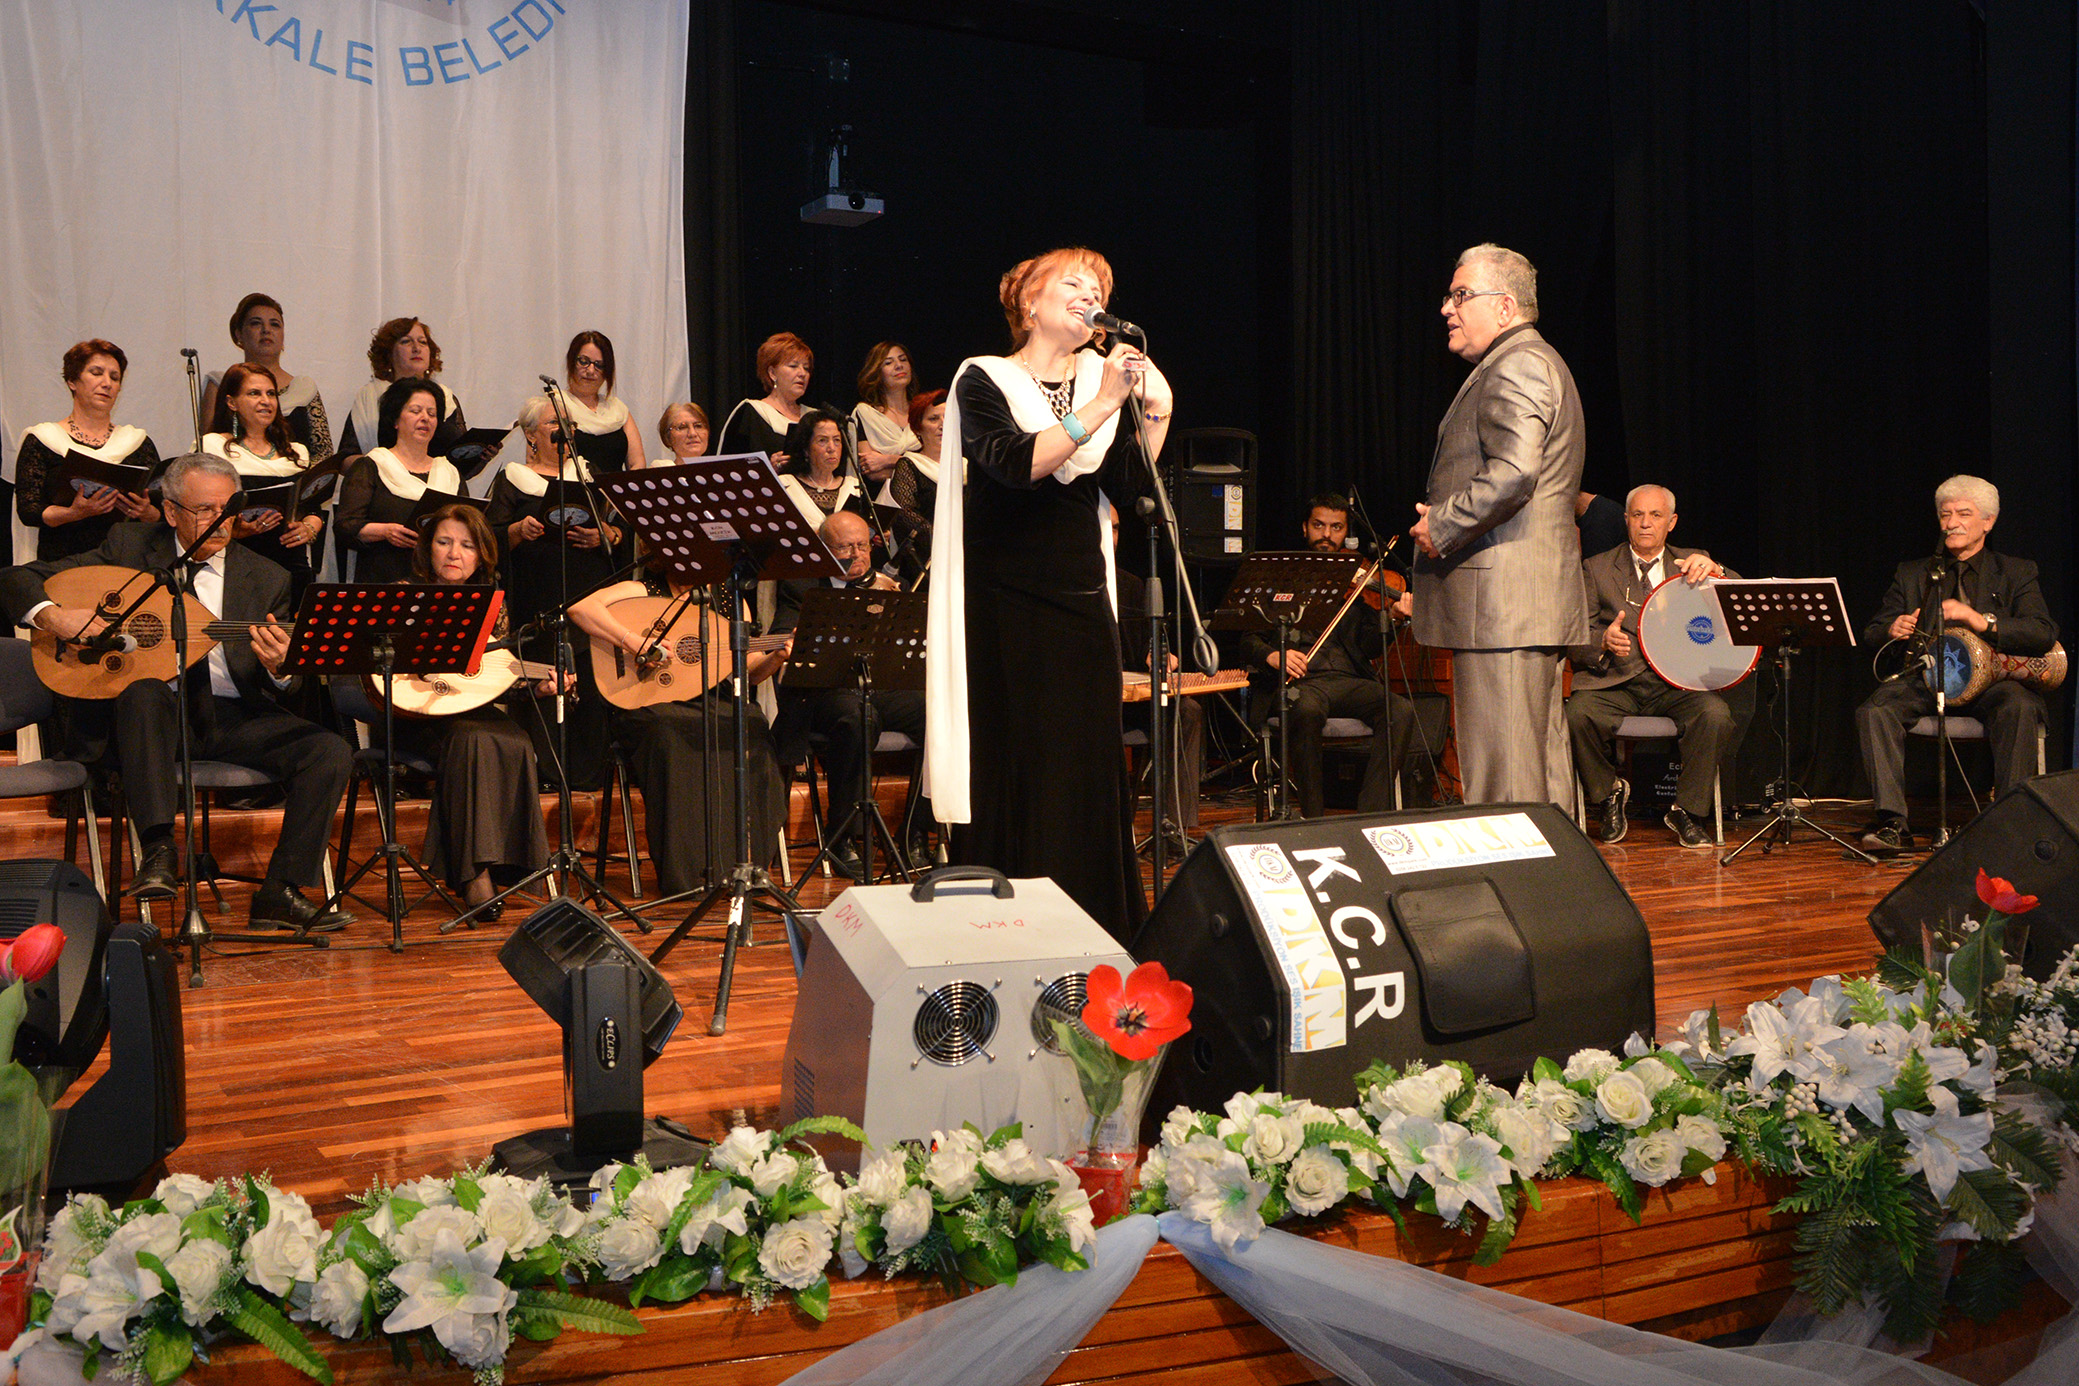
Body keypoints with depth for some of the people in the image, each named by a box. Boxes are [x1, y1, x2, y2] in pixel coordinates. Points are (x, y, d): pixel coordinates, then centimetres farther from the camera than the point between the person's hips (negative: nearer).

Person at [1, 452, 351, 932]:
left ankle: (279, 893, -14)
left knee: (330, 752, -22)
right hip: (148, 715, -2)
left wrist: (279, 667, -18)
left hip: (233, 719, 2)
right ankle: (158, 848, -35)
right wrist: (53, 616, -17)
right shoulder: (129, 547, 6)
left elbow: (287, 690, 7)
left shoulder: (266, 578, 9)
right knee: (143, 686, -37)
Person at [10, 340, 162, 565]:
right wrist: (75, 513, -16)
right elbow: (28, 511, 1)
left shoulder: (138, 442, 15)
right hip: (61, 567, -2)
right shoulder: (41, 441, 10)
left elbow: (164, 516, 12)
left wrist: (147, 513, -10)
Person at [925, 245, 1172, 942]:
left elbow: (1128, 486, 1)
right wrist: (1100, 407, -26)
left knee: (1086, 770, 4)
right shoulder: (985, 381, -2)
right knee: (1012, 773, -3)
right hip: (1005, 608, -4)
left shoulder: (1103, 377, 12)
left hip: (1081, 602, 5)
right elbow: (1016, 464, -21)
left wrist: (1154, 414, -11)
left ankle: (1096, 932, 12)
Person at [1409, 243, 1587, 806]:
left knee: (1500, 770, -10)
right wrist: (1443, 520, 19)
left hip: (1500, 600, -11)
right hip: (1540, 599, 11)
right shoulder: (1535, 364, 24)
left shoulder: (1516, 366, -11)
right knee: (1541, 755, 12)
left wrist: (1440, 527, -14)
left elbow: (1512, 472, -25)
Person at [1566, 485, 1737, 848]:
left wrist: (1715, 571, -14)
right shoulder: (1596, 569, 15)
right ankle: (1610, 792, -1)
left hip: (1679, 684, 1)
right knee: (1578, 714, -31)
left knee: (1716, 713, -31)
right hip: (1616, 682, 0)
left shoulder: (1693, 563, 18)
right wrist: (1604, 641, -17)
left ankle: (1687, 811, -9)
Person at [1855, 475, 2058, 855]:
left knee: (2019, 707, -35)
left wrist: (1976, 618, -20)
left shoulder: (2017, 573, 10)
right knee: (1874, 710, -27)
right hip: (1926, 677, 2)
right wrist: (1893, 630, -12)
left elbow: (2044, 635, -6)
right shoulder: (1912, 574, 18)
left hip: (1990, 678, -2)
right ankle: (1892, 824, -31)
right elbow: (1871, 634, 14)